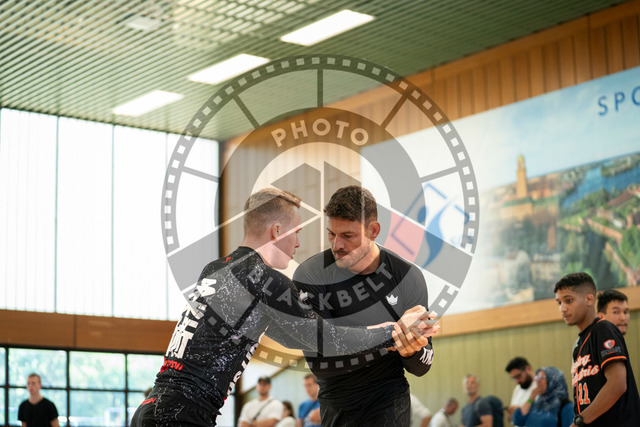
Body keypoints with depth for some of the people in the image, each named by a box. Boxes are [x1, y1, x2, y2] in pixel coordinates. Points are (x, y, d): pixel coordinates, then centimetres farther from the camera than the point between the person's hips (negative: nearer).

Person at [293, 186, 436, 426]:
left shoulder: (408, 278, -12)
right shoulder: (309, 276, -16)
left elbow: (422, 367, -6)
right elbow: (318, 363, -25)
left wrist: (411, 352, -30)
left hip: (387, 407, -1)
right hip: (333, 406, 1)